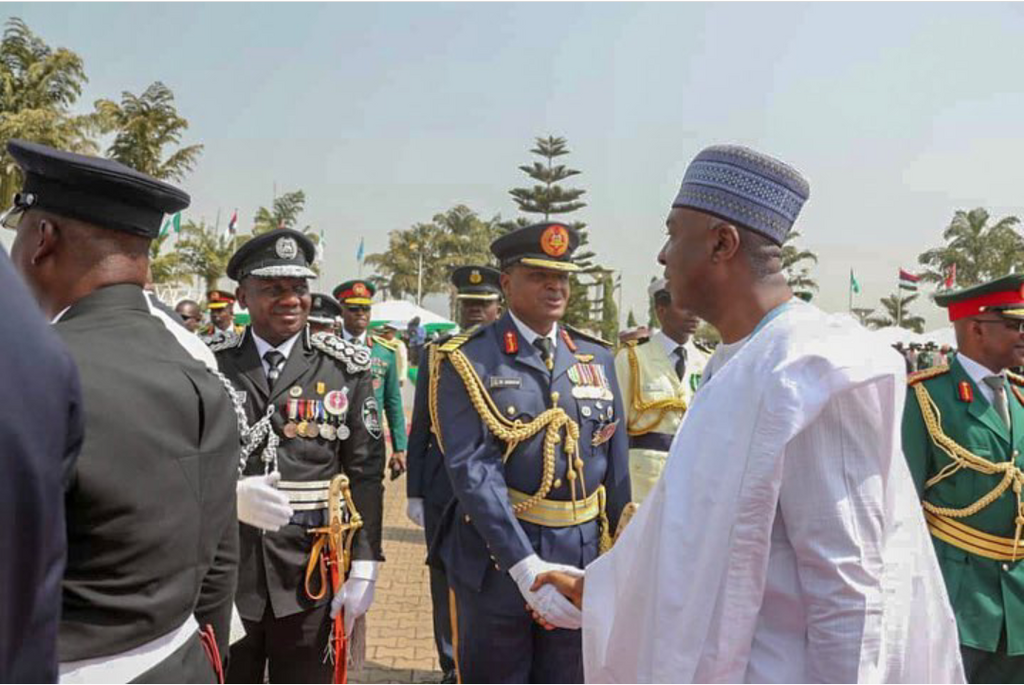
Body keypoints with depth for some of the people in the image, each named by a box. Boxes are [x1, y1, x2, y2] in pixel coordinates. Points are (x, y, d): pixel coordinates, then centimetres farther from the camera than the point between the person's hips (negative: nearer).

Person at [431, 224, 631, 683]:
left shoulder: (599, 358, 7)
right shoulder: (468, 361, -8)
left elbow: (617, 466, 10)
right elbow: (472, 468, -18)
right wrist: (524, 564, -26)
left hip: (583, 558, 4)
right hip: (497, 557, -4)